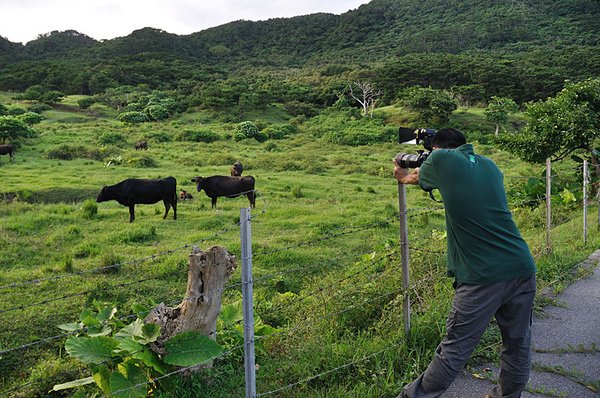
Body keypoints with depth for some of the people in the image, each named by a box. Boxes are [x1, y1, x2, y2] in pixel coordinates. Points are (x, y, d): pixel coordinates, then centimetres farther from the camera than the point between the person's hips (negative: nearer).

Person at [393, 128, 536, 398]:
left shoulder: (441, 159, -1)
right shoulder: (491, 166, 14)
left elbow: (417, 178, 20)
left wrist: (402, 175, 44)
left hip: (482, 277, -5)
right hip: (522, 269, 6)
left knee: (454, 350, 5)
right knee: (518, 346, 18)